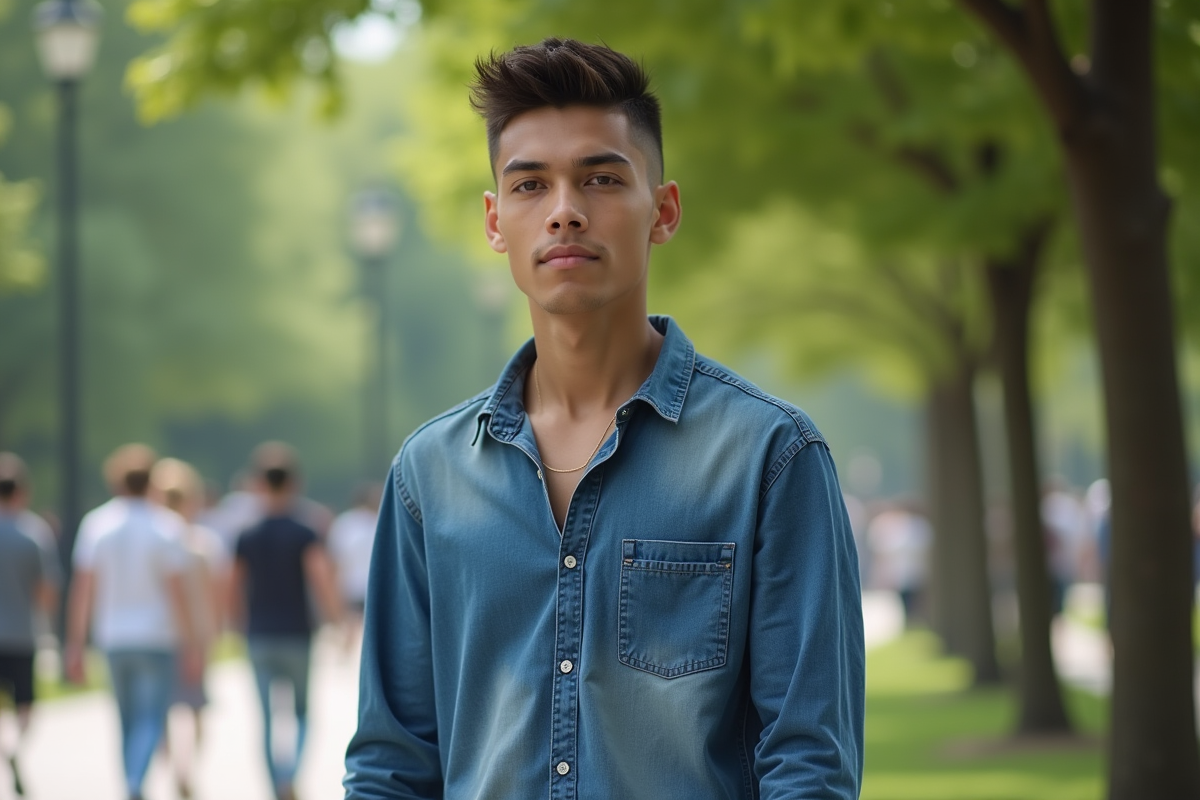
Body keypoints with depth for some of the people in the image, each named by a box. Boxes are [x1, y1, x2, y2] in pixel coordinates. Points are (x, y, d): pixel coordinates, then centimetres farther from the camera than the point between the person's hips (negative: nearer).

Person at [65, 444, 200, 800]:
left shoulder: (95, 524, 0)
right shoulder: (165, 526, -8)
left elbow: (82, 588, -2)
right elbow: (176, 590, -10)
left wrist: (75, 646, 2)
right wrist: (190, 646, -4)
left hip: (114, 639, 3)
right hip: (156, 637, -3)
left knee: (129, 722, 14)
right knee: (151, 720, -6)